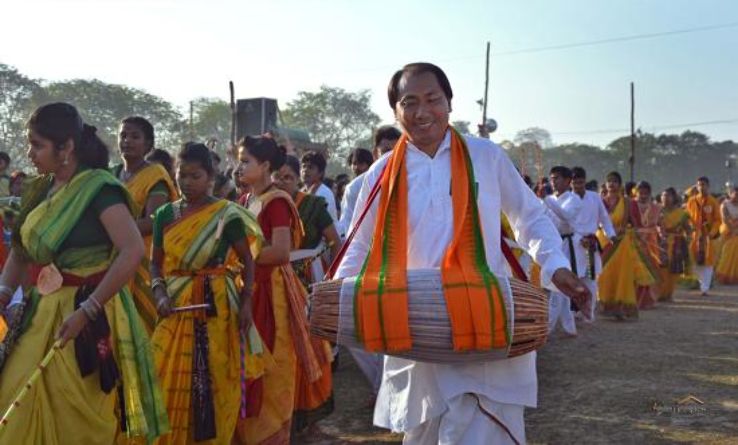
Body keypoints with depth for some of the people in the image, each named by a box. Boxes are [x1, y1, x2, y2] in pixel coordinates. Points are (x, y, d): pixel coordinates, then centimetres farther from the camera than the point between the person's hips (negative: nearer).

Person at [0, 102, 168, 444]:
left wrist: (86, 311, -27)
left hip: (88, 315, -7)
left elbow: (134, 251, -25)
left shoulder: (99, 188, -14)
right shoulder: (40, 189, 9)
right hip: (41, 312, 7)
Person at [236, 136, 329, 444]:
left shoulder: (276, 201, -13)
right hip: (250, 288, 8)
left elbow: (280, 252, -21)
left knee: (272, 373, 2)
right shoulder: (247, 201, 12)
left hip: (272, 290, -8)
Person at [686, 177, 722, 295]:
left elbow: (717, 220, -2)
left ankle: (705, 288, -1)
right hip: (695, 235, 2)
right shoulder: (691, 201, 5)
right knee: (697, 261, 7)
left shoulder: (714, 202, -1)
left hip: (708, 235, -2)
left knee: (708, 261, -3)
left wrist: (711, 233, -14)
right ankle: (702, 283, 25)